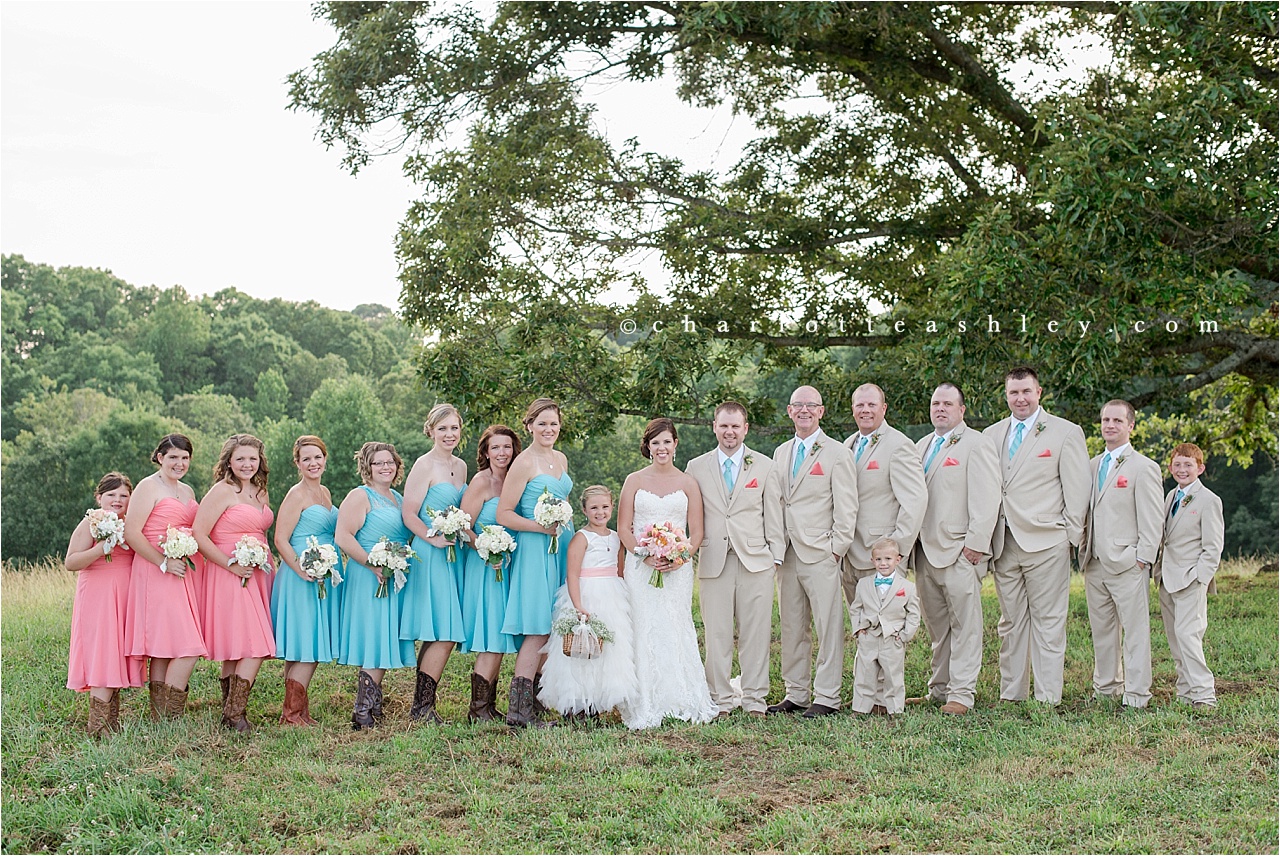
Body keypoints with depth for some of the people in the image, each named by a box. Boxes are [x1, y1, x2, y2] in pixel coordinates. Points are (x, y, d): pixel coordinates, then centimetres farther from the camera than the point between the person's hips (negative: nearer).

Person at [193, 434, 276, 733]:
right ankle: (234, 714, -8)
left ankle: (231, 713, 10)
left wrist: (273, 567, 14)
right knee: (255, 646, -13)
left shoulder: (260, 492, 16)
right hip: (229, 577, -7)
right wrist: (231, 565, -16)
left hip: (257, 575, 7)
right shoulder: (222, 491, -8)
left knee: (238, 651, 7)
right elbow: (198, 535, -14)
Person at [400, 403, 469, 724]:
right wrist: (435, 538, -22)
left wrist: (462, 536, 8)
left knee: (441, 636, 7)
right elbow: (409, 515, -11)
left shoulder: (460, 466, 14)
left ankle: (423, 705, 12)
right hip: (429, 555, -8)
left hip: (453, 555, 8)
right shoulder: (424, 465, -8)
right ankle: (422, 707, -3)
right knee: (444, 635, -11)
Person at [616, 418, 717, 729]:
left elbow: (696, 532, 6)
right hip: (640, 568, 0)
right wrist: (645, 555, -11)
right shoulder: (634, 481, 8)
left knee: (676, 631, -4)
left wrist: (680, 557, -12)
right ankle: (645, 707, -2)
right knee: (644, 632, -5)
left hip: (677, 569, 0)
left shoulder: (688, 483, 9)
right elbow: (623, 529, 4)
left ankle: (681, 703, 4)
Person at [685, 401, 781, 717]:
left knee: (755, 632, 1)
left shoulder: (764, 466, 8)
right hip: (713, 561, 1)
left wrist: (776, 555, 3)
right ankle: (721, 700, 11)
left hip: (756, 561, 0)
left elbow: (773, 516, 8)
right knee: (716, 634, 2)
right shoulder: (696, 468, 10)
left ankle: (755, 700, 9)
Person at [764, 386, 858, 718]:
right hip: (786, 554, 6)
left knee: (828, 626, -4)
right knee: (791, 626, 9)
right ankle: (795, 694, 17)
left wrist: (837, 548, -11)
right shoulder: (781, 453, 16)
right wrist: (775, 547, 6)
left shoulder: (837, 453, -1)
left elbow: (846, 506, -5)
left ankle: (827, 697, 2)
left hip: (821, 554, -6)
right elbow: (773, 502, 15)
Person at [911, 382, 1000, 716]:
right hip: (925, 551, 7)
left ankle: (961, 693, -2)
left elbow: (986, 499, -11)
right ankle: (939, 688, 17)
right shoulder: (921, 446, 19)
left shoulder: (977, 444, -3)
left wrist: (976, 543, -17)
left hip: (960, 552, -7)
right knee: (936, 625, 11)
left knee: (964, 623, -4)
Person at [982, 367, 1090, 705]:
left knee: (1048, 622, -2)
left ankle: (1047, 698, 2)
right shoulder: (991, 435, 14)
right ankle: (1011, 694, 15)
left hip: (1045, 542, -4)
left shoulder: (1066, 432, 2)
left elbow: (1077, 490, 0)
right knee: (1010, 622, 9)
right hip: (1003, 544, 4)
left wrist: (1070, 536, -4)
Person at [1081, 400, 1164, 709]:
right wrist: (1083, 549, 9)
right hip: (1095, 564, 6)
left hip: (1127, 564, -6)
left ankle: (1136, 695, 2)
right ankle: (1105, 688, 21)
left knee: (1135, 630, -3)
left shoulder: (1144, 467, -3)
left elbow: (1151, 520, -7)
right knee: (1102, 629, 12)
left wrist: (1142, 559, -12)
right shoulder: (1092, 465, 16)